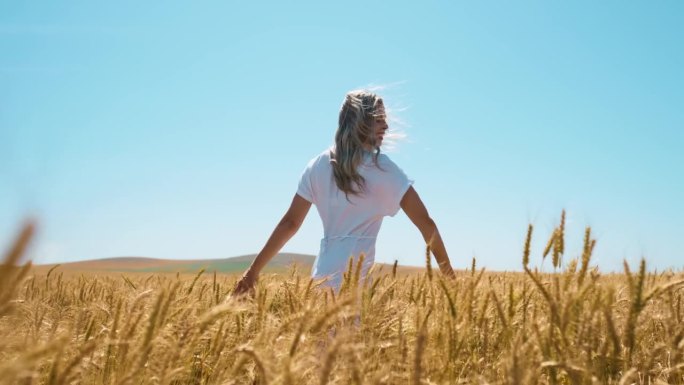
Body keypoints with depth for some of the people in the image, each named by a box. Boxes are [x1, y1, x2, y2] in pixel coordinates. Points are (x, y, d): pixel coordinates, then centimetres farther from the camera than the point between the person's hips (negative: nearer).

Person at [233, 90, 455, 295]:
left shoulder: (318, 166, 9)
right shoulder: (381, 167, -4)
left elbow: (290, 223, 8)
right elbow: (425, 222, -7)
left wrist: (254, 270, 14)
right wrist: (449, 275, 0)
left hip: (323, 273, 6)